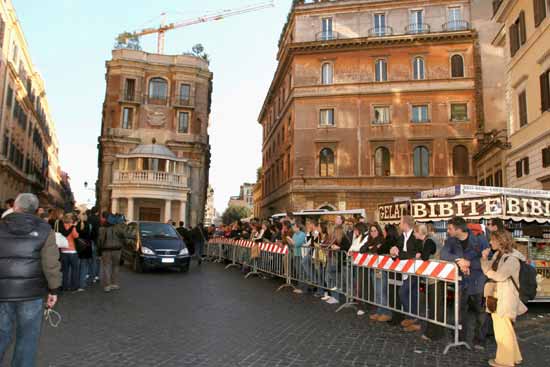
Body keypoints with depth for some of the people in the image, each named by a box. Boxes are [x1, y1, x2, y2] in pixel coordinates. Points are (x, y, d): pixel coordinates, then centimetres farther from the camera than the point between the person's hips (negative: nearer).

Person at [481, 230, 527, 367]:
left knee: (504, 330, 2)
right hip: (496, 296, 9)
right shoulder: (497, 255, 10)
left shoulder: (512, 259, -16)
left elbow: (499, 276, -24)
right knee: (500, 329, 18)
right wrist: (485, 258, -4)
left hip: (505, 298, -9)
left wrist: (488, 272, -5)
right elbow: (488, 270, 11)